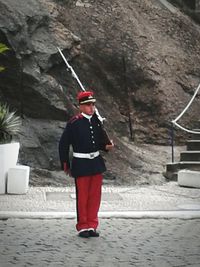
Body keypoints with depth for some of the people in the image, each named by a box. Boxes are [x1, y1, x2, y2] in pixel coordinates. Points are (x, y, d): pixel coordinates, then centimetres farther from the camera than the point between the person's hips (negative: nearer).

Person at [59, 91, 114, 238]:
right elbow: (64, 144, -5)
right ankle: (83, 227, 15)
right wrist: (65, 165, -2)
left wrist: (107, 146, -7)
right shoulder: (74, 123, -10)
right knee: (82, 196, 3)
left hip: (96, 162, 5)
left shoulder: (96, 121, 6)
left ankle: (92, 226, 18)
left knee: (95, 195, 8)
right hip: (81, 164, -5)